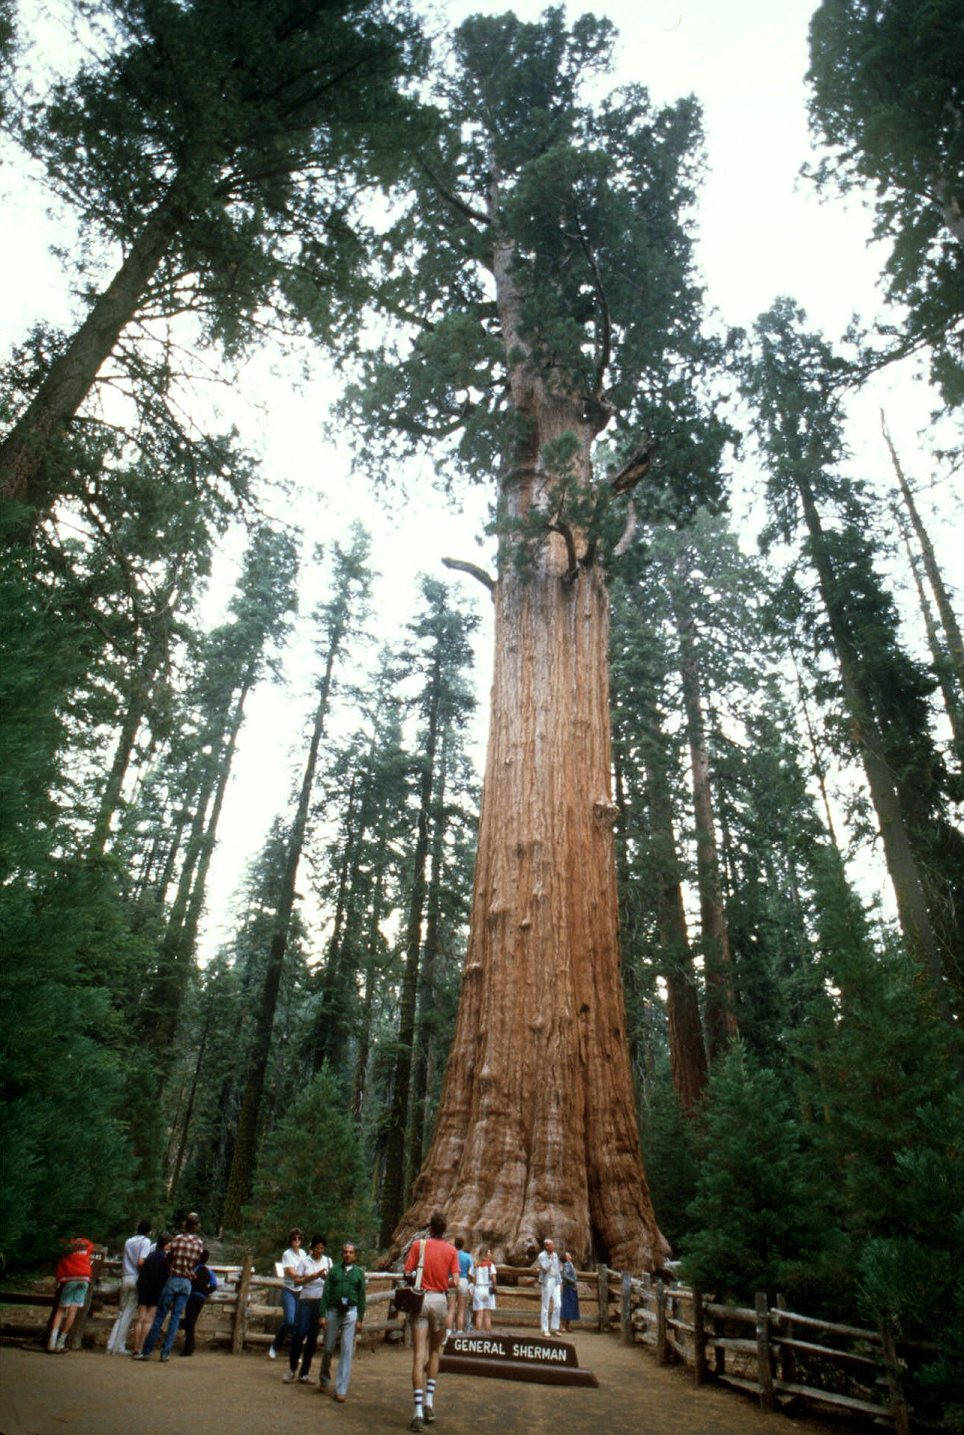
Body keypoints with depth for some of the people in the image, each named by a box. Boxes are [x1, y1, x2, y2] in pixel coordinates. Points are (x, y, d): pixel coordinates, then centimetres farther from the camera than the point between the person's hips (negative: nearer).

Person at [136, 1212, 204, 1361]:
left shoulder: (178, 1239, -10)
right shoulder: (200, 1243, 0)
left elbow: (168, 1259, -2)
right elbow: (197, 1263, 8)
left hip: (173, 1280, -3)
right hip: (187, 1283, 3)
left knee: (160, 1316, 6)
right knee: (176, 1318, 9)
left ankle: (146, 1351, 9)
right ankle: (165, 1353, 9)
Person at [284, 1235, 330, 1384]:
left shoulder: (327, 1261, 7)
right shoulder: (305, 1261, -2)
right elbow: (299, 1280, -4)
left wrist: (326, 1277, -14)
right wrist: (315, 1275, -16)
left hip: (321, 1301, 3)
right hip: (306, 1300, -3)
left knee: (313, 1338, 6)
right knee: (300, 1333, -7)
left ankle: (304, 1373, 16)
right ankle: (292, 1368, 13)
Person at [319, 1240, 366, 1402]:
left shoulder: (359, 1273, 7)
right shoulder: (334, 1270, 5)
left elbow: (362, 1297, 7)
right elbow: (325, 1293, 4)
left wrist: (360, 1319, 2)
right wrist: (323, 1315, -4)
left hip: (351, 1312, 0)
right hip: (333, 1311, 0)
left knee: (347, 1351, -3)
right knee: (328, 1348, 10)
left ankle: (341, 1390, 5)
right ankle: (324, 1379, 36)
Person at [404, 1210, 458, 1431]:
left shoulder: (418, 1245, -3)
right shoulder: (451, 1250, -1)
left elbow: (407, 1274, -4)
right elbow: (455, 1282, -5)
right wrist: (450, 1312, 4)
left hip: (420, 1299, -1)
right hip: (440, 1300, 1)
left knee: (419, 1356, 2)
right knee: (435, 1352, 21)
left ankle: (418, 1411, -2)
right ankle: (429, 1402, 18)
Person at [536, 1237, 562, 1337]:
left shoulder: (555, 1255, 12)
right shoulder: (542, 1255, -6)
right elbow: (545, 1268, -18)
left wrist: (560, 1280, 13)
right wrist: (550, 1258, -15)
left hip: (556, 1282, 6)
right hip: (546, 1281, -6)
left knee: (557, 1305, 0)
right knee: (546, 1306, -1)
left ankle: (555, 1328, 10)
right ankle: (545, 1330, 7)